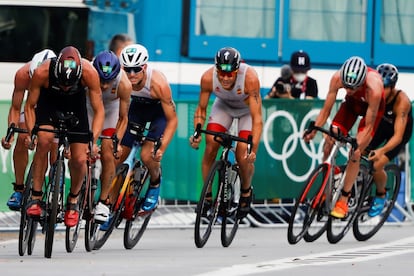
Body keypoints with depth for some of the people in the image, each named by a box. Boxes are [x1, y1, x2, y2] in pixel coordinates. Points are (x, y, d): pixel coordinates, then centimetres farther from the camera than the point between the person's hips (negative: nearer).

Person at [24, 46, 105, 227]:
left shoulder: (89, 73, -35)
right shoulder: (42, 73, -35)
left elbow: (99, 110, -23)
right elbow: (30, 106, -18)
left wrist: (93, 141, -35)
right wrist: (31, 133, -30)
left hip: (76, 103, 1)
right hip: (48, 101, -1)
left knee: (79, 160, -10)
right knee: (44, 140, -29)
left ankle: (73, 200, 19)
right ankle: (36, 197, -16)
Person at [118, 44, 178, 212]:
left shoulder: (158, 83, -36)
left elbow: (172, 120, -27)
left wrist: (161, 149, -34)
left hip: (160, 110, -3)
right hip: (137, 107, 3)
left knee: (147, 156, -22)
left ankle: (155, 184, 12)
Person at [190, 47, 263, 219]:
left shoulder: (250, 78, -40)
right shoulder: (208, 78, -32)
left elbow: (257, 118, -38)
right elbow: (201, 109, -15)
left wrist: (253, 149, -48)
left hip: (247, 109, -2)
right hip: (223, 106, 3)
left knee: (243, 156, -15)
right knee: (211, 145, -16)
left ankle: (246, 191, 16)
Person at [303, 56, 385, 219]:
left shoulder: (374, 88, -43)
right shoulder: (337, 78, -35)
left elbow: (369, 125, -33)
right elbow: (326, 109, -23)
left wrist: (358, 147, -43)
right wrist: (313, 130, -33)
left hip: (372, 107, -4)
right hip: (352, 103, 4)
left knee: (355, 154, -14)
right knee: (329, 143, -11)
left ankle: (343, 201, -4)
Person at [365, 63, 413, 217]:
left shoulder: (401, 101, -38)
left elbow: (398, 135, -41)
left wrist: (381, 151, -58)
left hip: (400, 130, -4)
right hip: (381, 124, 4)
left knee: (376, 166, -18)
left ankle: (381, 195, 13)